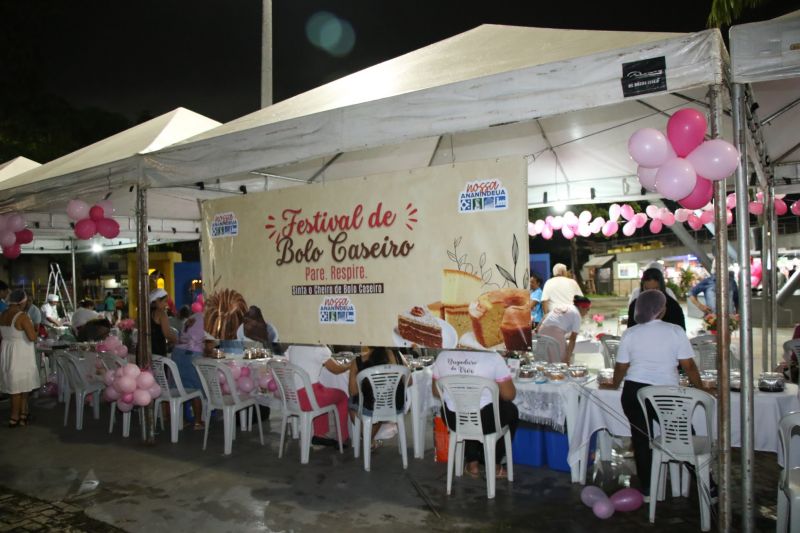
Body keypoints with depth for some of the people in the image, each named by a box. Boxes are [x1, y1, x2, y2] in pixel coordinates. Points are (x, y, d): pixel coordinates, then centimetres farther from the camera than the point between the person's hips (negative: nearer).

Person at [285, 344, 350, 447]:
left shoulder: (292, 347, 7)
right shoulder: (319, 348, -12)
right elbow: (336, 369, -1)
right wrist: (350, 365, 18)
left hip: (291, 397, 7)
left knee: (321, 392, 34)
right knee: (342, 396, 18)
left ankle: (320, 434, 36)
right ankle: (343, 438, 27)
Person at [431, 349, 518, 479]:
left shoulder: (443, 356, -5)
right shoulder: (492, 357, -16)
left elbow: (436, 392, 6)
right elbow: (509, 395, -10)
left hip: (453, 419, 3)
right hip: (485, 421, -3)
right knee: (511, 410, 28)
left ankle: (472, 463, 35)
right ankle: (495, 465, 32)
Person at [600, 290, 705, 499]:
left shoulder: (630, 333, 0)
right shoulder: (675, 331, -5)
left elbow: (621, 367, 6)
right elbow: (689, 365, -2)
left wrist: (614, 385, 23)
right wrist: (701, 389, 12)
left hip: (634, 392, 1)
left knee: (641, 440, 10)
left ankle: (646, 487, 20)